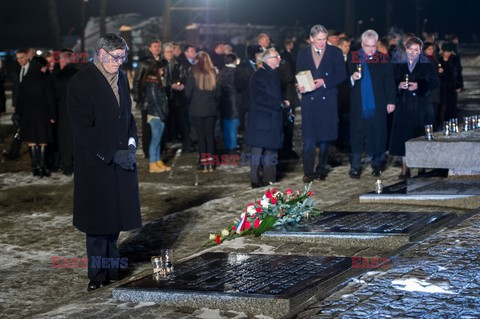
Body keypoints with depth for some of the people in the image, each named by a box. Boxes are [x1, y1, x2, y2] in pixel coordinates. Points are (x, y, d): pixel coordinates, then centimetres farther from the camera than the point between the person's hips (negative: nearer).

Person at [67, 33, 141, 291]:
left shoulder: (121, 78, 11)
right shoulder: (81, 82, -11)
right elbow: (83, 128, -14)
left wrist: (131, 144, 2)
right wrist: (112, 154, -15)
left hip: (121, 159, 6)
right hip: (96, 163, -6)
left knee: (115, 217, 9)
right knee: (98, 220, 0)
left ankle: (110, 268, 19)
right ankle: (98, 274, 9)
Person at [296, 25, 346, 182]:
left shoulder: (335, 52, 5)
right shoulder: (302, 53, 8)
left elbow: (341, 74, 0)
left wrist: (324, 82, -13)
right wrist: (300, 86, -14)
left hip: (328, 100, 0)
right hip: (309, 100, 0)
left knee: (325, 137, 6)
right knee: (309, 138, -5)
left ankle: (321, 169, 18)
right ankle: (308, 172, -2)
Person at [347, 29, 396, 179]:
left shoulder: (384, 60, 3)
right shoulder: (353, 58, 3)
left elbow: (389, 82, 4)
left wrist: (391, 101, 0)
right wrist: (352, 78, -17)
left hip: (378, 105, 0)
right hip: (359, 105, 0)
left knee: (378, 135, 5)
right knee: (357, 136, 1)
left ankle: (377, 164, 18)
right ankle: (355, 167, 6)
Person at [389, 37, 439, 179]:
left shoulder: (427, 65, 5)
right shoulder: (399, 65, 9)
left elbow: (434, 82, 0)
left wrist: (418, 86, -13)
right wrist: (399, 86, -12)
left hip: (422, 106, -1)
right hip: (403, 106, 1)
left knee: (421, 136, -2)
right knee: (403, 136, -3)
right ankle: (405, 168, 2)